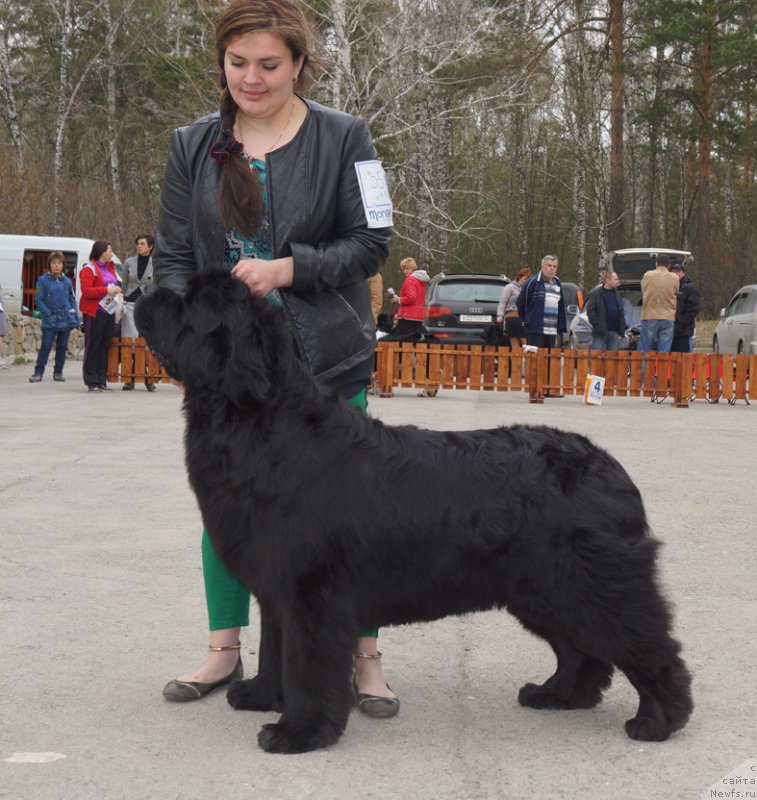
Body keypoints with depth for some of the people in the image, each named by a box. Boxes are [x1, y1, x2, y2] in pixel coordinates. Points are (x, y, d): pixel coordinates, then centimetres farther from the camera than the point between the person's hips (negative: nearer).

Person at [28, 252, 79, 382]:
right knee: (46, 346, -7)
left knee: (62, 346, 9)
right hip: (50, 321, -3)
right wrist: (47, 313, -12)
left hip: (66, 319, 4)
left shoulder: (67, 281, 8)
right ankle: (38, 372, -2)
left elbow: (72, 299, 12)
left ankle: (58, 372, 19)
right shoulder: (43, 280, -2)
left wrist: (76, 320, 6)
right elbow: (38, 299, -3)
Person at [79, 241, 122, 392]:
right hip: (94, 313, -8)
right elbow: (86, 291, -16)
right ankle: (92, 382, -2)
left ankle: (102, 380, 13)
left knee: (105, 346, 7)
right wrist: (106, 290, -20)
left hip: (108, 312, 8)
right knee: (93, 347, -4)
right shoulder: (89, 269, -8)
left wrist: (116, 289, 9)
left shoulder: (109, 267, 18)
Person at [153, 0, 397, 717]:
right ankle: (224, 651, 24)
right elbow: (173, 255, 5)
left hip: (326, 361, -3)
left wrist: (287, 269, -19)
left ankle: (363, 656, 13)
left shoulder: (343, 138, -3)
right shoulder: (192, 146, 6)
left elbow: (370, 245, -6)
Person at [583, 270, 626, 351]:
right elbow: (590, 311, -8)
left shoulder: (616, 294, 16)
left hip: (615, 332, 6)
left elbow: (621, 312, 18)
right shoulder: (595, 293, -3)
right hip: (601, 332, -6)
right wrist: (597, 325, -16)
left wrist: (622, 329, 7)